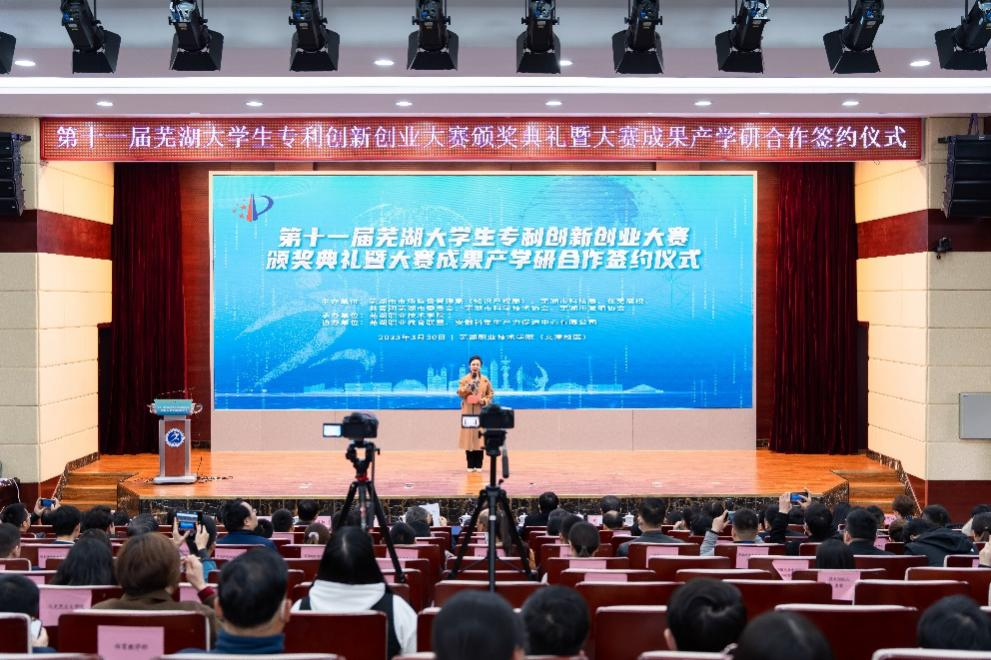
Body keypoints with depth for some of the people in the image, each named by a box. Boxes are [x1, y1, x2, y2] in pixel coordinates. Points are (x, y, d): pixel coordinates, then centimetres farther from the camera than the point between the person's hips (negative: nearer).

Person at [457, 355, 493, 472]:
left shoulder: (485, 380, 7)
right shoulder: (464, 379, 4)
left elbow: (490, 394, 9)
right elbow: (460, 393, -2)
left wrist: (484, 401, -7)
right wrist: (467, 387, -18)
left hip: (481, 412, 0)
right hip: (468, 412, 0)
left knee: (479, 436, -4)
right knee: (468, 437, -2)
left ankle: (478, 465, 3)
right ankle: (470, 465, 5)